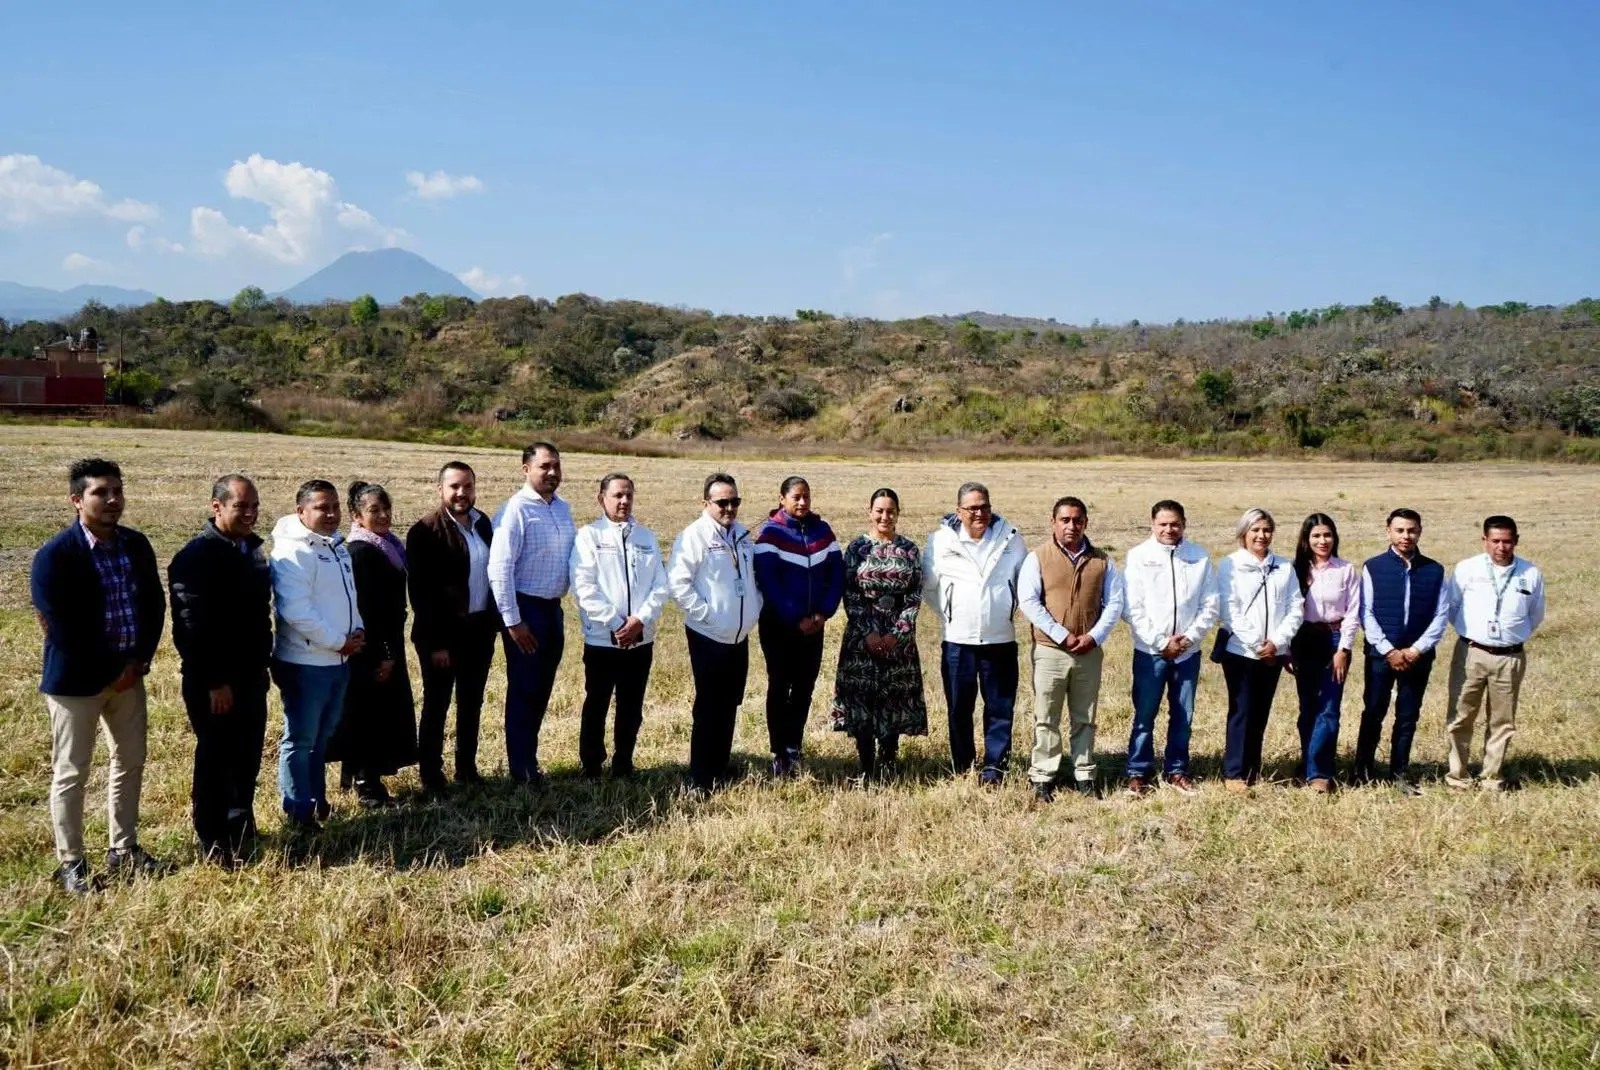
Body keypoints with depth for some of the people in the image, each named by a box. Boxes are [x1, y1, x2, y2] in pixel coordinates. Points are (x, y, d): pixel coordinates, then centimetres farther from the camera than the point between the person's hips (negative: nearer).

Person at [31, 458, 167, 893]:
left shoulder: (137, 545, 1)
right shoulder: (54, 556, -16)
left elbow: (155, 605, 7)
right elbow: (62, 629, -18)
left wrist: (140, 660, -4)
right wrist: (110, 672, -14)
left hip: (130, 673, 6)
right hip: (76, 678, -6)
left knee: (130, 762, 15)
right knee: (71, 773, 4)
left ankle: (124, 850, 30)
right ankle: (71, 864, 18)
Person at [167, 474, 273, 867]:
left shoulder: (252, 548, 10)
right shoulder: (196, 556, -16)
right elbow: (192, 626, -20)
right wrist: (214, 681, -20)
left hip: (251, 676, 7)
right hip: (214, 683, -7)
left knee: (247, 758, 15)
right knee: (215, 760, 5)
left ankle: (241, 830, 31)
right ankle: (213, 843, 18)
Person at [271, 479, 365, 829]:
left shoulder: (337, 545, 11)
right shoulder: (293, 552, -17)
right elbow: (296, 610, -25)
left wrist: (357, 629, 2)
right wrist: (339, 641, -18)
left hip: (338, 660, 9)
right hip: (305, 662, -9)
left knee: (321, 736, 20)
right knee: (300, 740, 2)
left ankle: (316, 798, 32)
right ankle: (299, 811, 12)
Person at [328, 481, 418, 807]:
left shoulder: (386, 546, 11)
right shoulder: (361, 552, -18)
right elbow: (364, 608, -21)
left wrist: (391, 650, 15)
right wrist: (382, 654, -18)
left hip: (386, 644, 9)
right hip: (371, 650, -9)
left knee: (384, 714, 14)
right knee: (369, 714, -2)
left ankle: (370, 779, 23)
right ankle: (366, 785, 7)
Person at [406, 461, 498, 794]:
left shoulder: (483, 524, 7)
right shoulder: (425, 531, -13)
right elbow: (420, 592, -15)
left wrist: (495, 620, 7)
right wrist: (435, 642, -17)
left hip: (479, 629, 6)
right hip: (443, 633, -6)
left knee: (472, 703, 15)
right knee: (437, 705, 5)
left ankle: (467, 768, 27)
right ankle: (431, 776, 15)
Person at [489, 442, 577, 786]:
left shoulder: (563, 508, 7)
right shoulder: (516, 510, -15)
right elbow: (499, 570, -19)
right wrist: (512, 621, -18)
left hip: (553, 608, 7)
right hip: (525, 608, -7)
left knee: (542, 690, 16)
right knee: (524, 690, 4)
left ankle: (530, 757, 31)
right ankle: (521, 769, 16)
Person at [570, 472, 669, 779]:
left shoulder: (646, 536, 10)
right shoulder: (589, 536, -2)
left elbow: (660, 585, 3)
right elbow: (584, 587, -11)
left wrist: (640, 619, -11)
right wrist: (615, 622, -16)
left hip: (641, 639, 3)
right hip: (602, 639, -3)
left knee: (631, 708, 11)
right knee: (596, 707, 7)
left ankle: (623, 767, 23)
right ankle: (591, 770, 20)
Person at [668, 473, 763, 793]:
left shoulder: (743, 535, 10)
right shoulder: (694, 536, -12)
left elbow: (753, 575, 22)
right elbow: (677, 582, -17)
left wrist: (755, 606, 8)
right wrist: (704, 613, -17)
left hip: (739, 637, 7)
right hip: (708, 637, -6)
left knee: (730, 706, 13)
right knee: (708, 707, -1)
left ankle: (720, 768, 26)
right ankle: (700, 779, 6)